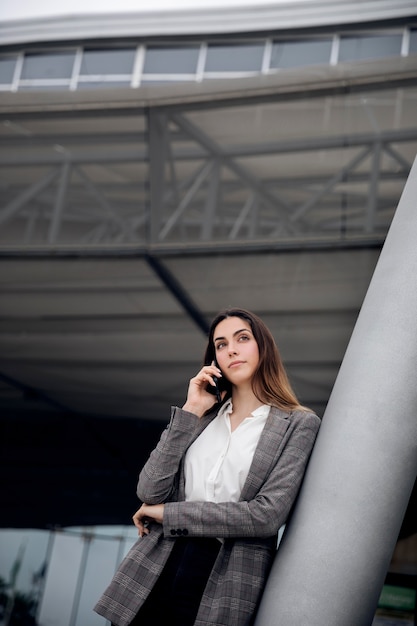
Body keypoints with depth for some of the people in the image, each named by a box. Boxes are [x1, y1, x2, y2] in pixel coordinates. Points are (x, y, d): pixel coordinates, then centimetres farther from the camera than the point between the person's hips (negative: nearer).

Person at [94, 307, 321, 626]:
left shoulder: (298, 424, -1)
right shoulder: (201, 417, 11)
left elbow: (268, 514, -12)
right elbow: (150, 492, 1)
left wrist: (168, 514, -7)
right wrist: (190, 412, -3)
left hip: (227, 584, -3)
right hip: (154, 574, 4)